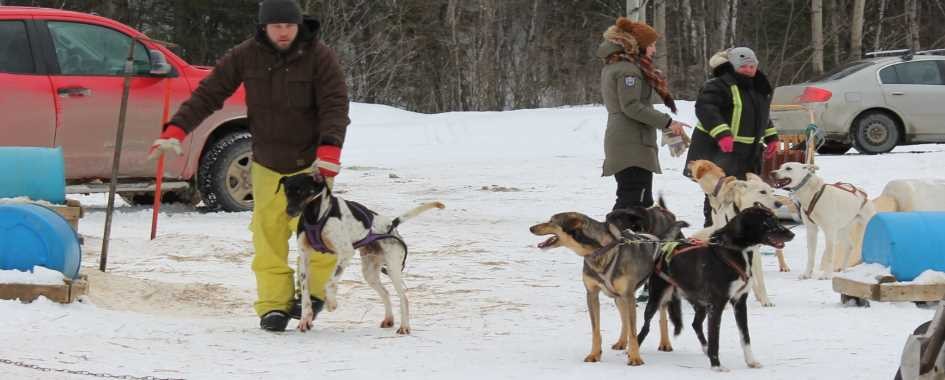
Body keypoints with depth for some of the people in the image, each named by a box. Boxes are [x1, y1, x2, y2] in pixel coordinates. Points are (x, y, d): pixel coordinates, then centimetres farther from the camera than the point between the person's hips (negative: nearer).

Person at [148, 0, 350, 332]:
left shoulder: (319, 56, -12)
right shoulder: (246, 56, -4)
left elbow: (335, 104, -17)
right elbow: (208, 93, -4)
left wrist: (329, 148, -33)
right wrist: (177, 130, -15)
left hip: (309, 163, -3)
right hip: (267, 164, 3)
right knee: (269, 236, -2)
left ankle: (314, 290, 9)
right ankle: (274, 304, 4)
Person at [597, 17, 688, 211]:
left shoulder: (612, 66, 18)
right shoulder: (628, 69, -13)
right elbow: (631, 106, -21)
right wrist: (667, 122, -19)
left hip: (619, 141, 10)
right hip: (633, 145, -10)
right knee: (635, 199, -14)